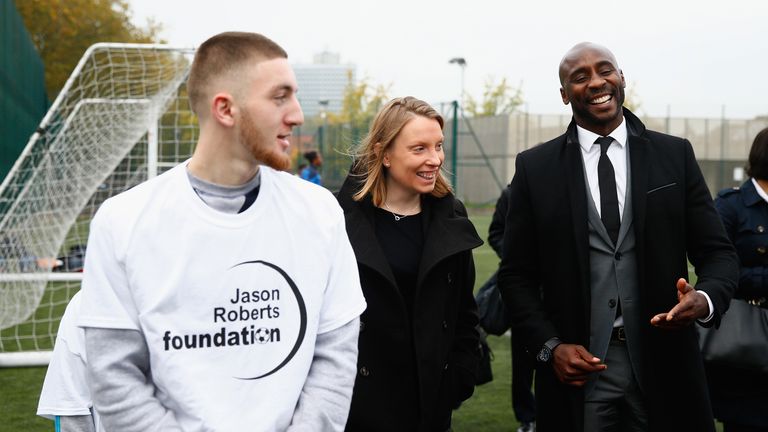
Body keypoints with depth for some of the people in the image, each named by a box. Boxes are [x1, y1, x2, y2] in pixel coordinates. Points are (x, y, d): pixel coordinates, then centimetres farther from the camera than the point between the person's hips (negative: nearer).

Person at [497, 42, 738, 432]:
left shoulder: (675, 155, 3)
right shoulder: (534, 167, 2)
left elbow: (718, 252, 4)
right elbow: (517, 274, 3)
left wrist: (706, 299, -17)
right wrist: (549, 347, -9)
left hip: (663, 366, 1)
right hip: (577, 367, 0)